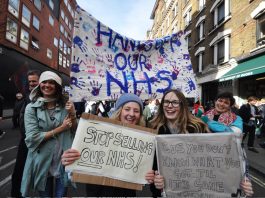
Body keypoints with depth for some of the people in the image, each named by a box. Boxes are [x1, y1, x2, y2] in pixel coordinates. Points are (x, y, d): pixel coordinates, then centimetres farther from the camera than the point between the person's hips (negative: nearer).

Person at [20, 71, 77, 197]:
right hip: (43, 161, -1)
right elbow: (32, 137, -14)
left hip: (64, 160, 2)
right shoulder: (31, 108, -7)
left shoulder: (65, 106, -1)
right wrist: (60, 128, -14)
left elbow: (75, 131, 2)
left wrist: (73, 114, -15)